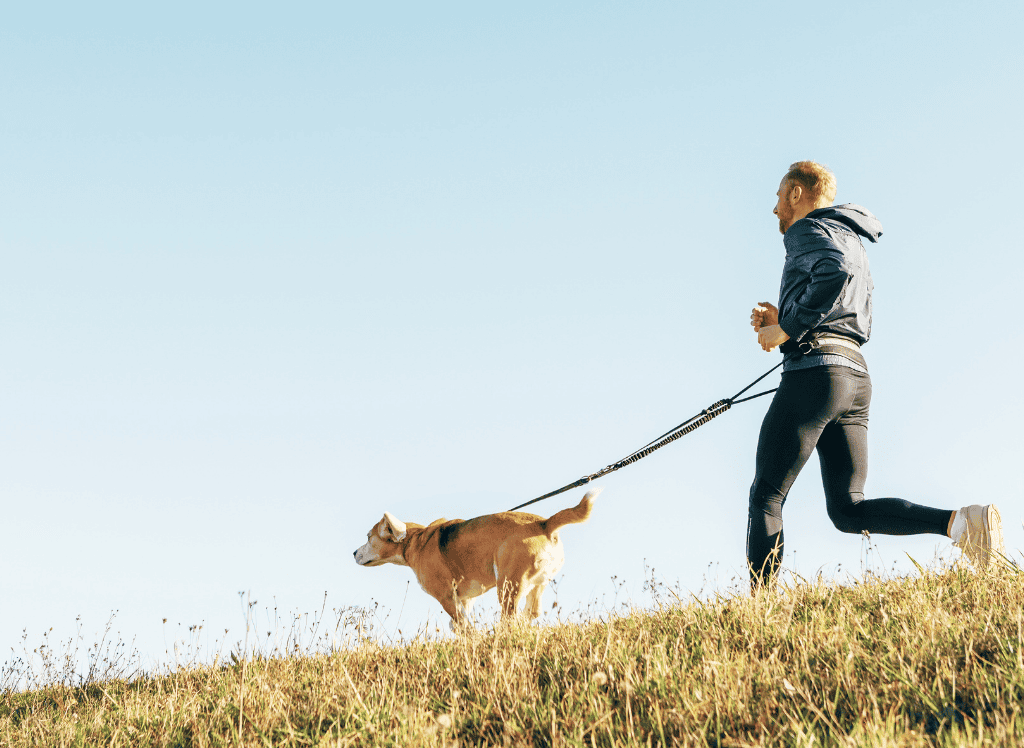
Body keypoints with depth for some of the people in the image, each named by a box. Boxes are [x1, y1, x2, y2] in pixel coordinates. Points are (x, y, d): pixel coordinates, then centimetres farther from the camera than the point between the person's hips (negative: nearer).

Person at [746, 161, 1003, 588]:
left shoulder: (809, 228, 2)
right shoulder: (853, 242, 30)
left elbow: (835, 272, -22)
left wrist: (788, 327, -14)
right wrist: (782, 323, 19)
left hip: (815, 370, -9)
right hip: (857, 377, 9)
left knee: (766, 496, -5)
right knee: (849, 510, 5)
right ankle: (959, 522, -14)